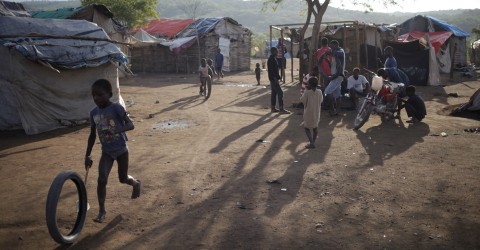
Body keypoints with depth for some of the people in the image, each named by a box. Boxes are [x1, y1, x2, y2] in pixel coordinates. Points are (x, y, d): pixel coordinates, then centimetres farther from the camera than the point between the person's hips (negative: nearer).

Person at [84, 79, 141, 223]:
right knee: (101, 180, -9)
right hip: (106, 151, 4)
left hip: (121, 149, -3)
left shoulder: (116, 108, -17)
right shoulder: (93, 113, -1)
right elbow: (92, 135, 7)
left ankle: (136, 183, 46)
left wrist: (116, 130, -42)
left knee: (123, 179, 11)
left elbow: (131, 125, -24)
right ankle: (102, 211, 3)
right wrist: (87, 155, 6)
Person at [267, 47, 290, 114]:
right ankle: (281, 109, -11)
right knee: (280, 92, -10)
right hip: (274, 78, -11)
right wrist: (275, 78, -25)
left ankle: (273, 108, 16)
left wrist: (277, 77, 20)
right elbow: (271, 70, -22)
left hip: (273, 79, 11)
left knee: (274, 93, 12)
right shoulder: (271, 59, -15)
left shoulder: (273, 58, 17)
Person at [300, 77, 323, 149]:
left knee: (306, 128, 5)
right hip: (317, 113, 5)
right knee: (315, 127, 19)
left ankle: (312, 143, -5)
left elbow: (302, 100, -6)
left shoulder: (307, 92, -19)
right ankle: (313, 142, 27)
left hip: (309, 113, -5)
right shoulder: (319, 92, -5)